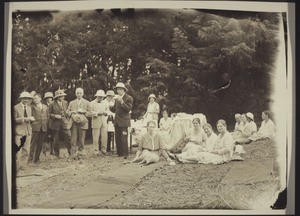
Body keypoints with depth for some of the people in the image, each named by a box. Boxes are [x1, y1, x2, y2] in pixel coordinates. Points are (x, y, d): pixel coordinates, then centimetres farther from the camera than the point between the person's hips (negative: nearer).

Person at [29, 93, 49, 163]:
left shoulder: (45, 107, 14)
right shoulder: (32, 107, 4)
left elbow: (48, 117, 15)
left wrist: (45, 123, 6)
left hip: (44, 128, 3)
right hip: (35, 127, -3)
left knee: (40, 144, 5)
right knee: (33, 144, -6)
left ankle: (36, 159, 13)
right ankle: (30, 159, -4)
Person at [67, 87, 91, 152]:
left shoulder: (87, 103, 12)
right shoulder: (71, 103, 17)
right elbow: (67, 112, 14)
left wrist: (84, 112, -10)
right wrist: (72, 112, -6)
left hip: (82, 123, -1)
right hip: (73, 123, 1)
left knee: (81, 139, -2)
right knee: (73, 139, -6)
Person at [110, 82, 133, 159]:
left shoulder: (129, 98, -6)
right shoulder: (117, 98, 16)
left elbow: (128, 109, -15)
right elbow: (114, 109, 17)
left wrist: (122, 102, -23)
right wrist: (110, 106, -3)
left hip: (123, 121, -7)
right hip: (117, 121, 7)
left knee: (123, 138, -8)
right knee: (117, 138, 8)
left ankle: (125, 154, -1)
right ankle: (119, 153, 15)